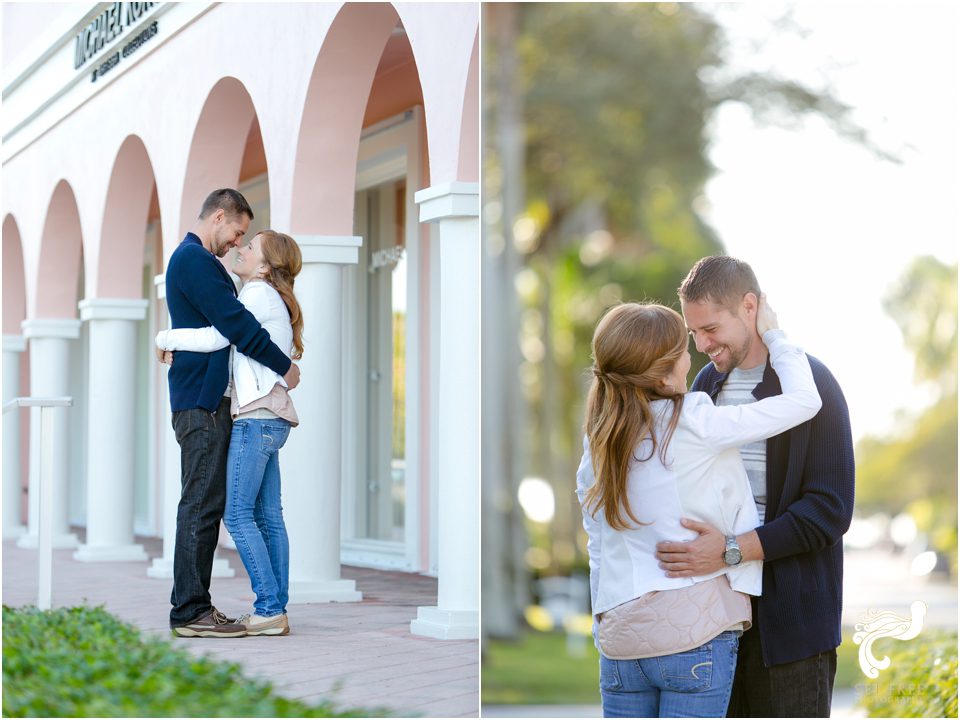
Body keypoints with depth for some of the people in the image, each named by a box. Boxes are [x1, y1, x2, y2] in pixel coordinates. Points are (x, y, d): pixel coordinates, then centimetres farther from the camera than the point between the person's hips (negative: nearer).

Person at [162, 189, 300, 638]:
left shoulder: (192, 259, 22)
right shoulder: (196, 259, -12)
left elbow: (226, 322, 25)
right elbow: (235, 323, -17)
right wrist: (285, 366, -9)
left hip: (204, 399, 11)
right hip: (202, 400, -11)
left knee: (206, 503, 10)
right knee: (202, 503, -10)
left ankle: (193, 605, 13)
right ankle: (189, 612, -9)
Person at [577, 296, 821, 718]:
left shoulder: (598, 441, 7)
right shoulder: (694, 425, -11)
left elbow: (596, 545, 13)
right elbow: (803, 399, -7)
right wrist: (773, 334, 7)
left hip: (620, 639, 5)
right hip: (695, 635, -5)